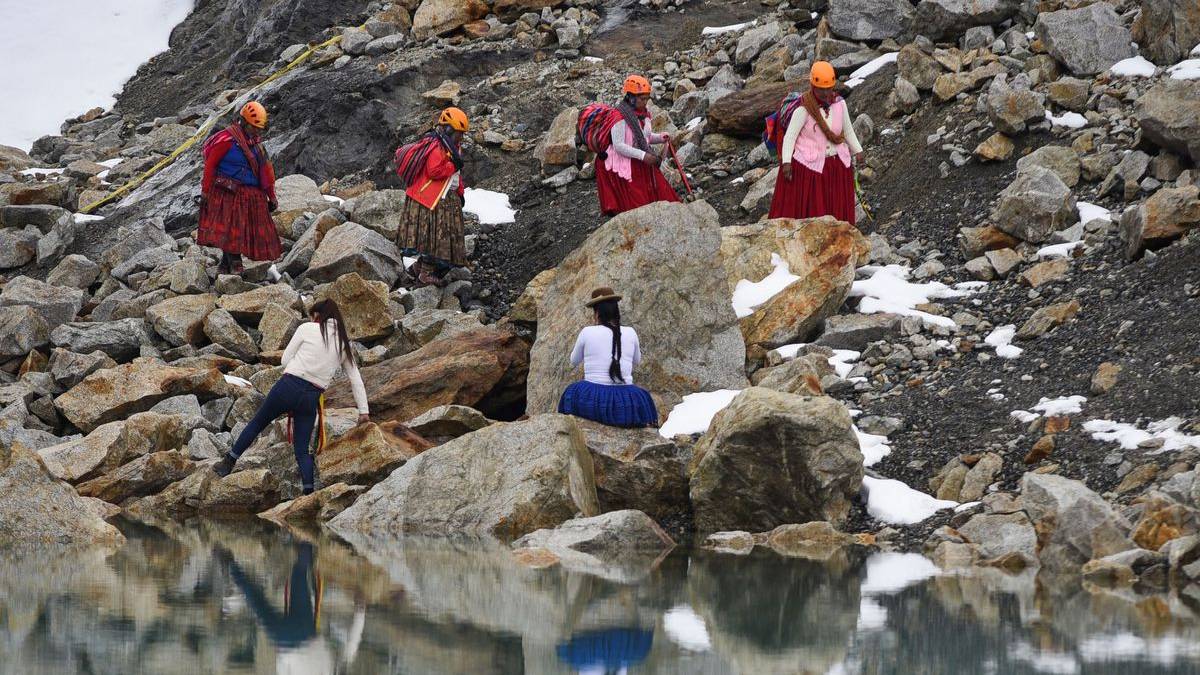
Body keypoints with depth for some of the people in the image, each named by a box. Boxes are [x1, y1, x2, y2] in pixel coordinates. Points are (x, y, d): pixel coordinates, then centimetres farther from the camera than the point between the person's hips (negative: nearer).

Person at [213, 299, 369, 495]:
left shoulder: (307, 329, 2)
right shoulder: (343, 343, 11)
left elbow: (286, 360, 4)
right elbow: (356, 380, 11)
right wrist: (363, 411, 14)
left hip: (288, 386, -3)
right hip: (312, 398, 3)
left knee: (257, 423, 19)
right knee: (302, 450, 8)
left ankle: (229, 463, 27)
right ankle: (309, 492, -6)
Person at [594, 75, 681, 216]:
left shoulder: (644, 114, 6)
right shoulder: (620, 116, -19)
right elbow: (618, 145, -23)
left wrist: (661, 138, 0)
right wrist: (643, 156, -26)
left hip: (644, 165, 8)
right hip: (625, 166, -8)